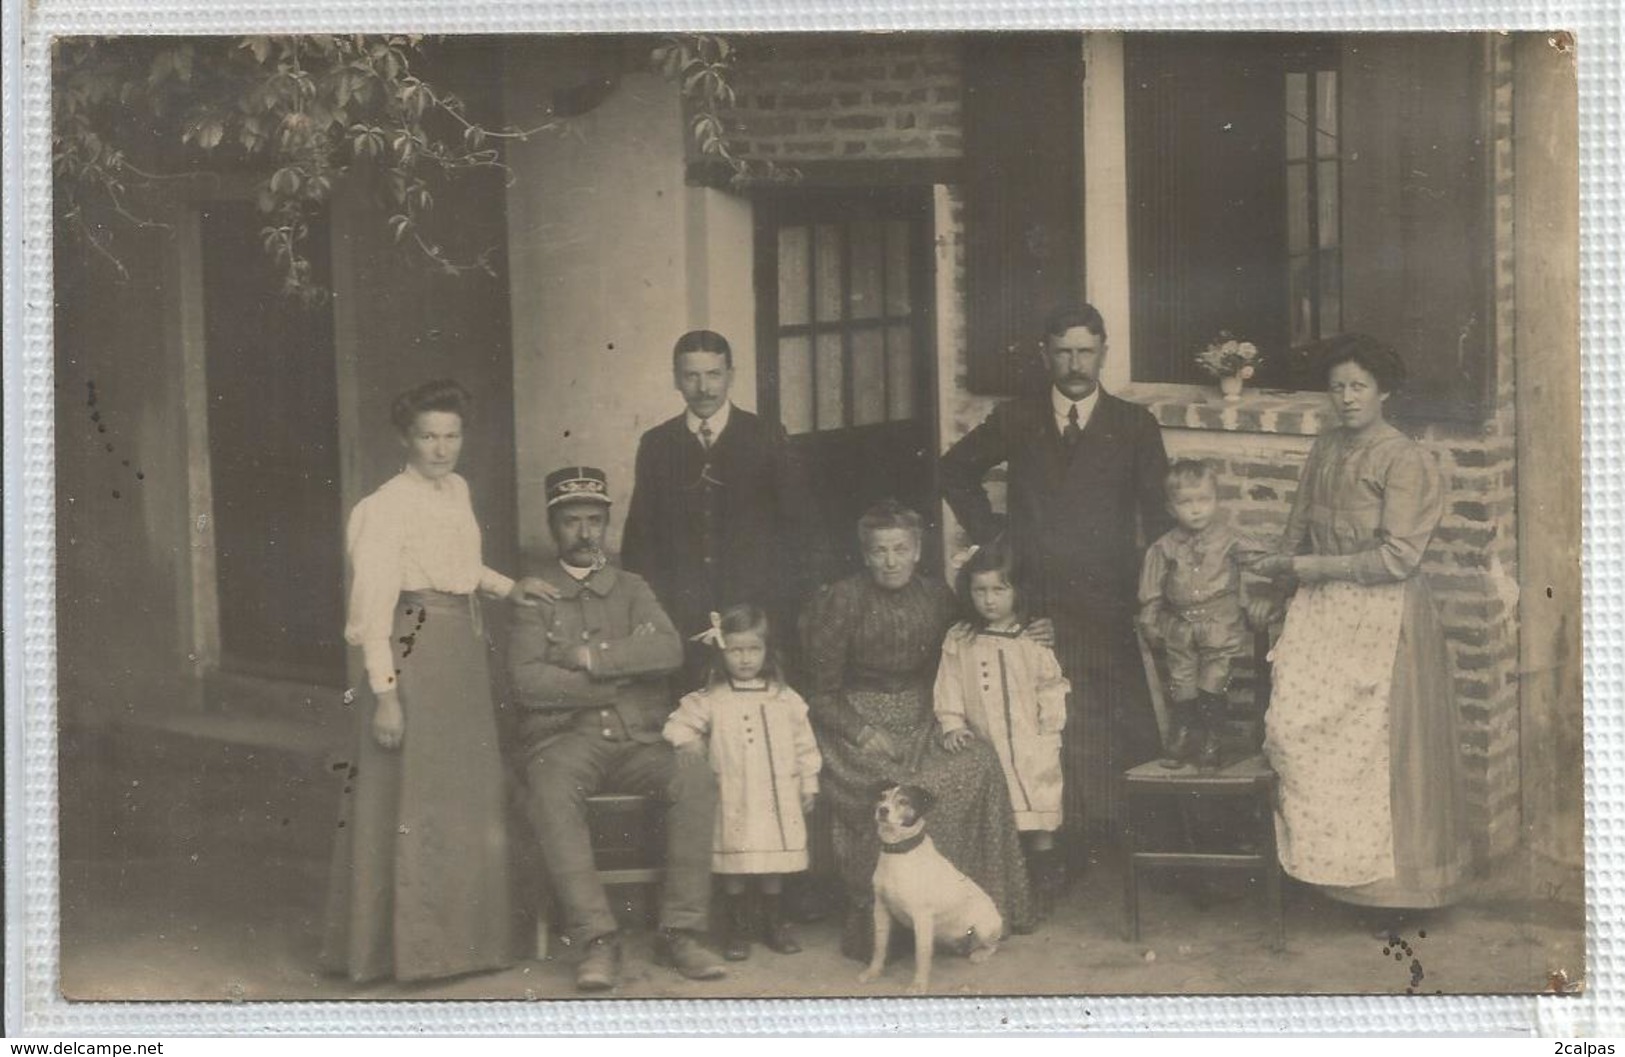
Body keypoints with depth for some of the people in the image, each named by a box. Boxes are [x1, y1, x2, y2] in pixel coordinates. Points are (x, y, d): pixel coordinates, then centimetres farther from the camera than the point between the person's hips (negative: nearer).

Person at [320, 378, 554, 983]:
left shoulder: (457, 491, 11)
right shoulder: (386, 507, -12)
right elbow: (374, 608, -16)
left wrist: (506, 588, 15)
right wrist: (384, 692, -21)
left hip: (464, 657, 8)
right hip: (413, 656, -8)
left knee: (469, 801, 12)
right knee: (411, 802, -3)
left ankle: (462, 937, 23)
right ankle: (409, 947, 6)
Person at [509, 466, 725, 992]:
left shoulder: (632, 588, 17)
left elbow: (668, 650, -2)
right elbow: (528, 682, -6)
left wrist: (589, 658, -8)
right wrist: (622, 677, -5)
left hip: (638, 740, 2)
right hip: (566, 737, -2)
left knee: (696, 781, -27)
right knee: (551, 793, -35)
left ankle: (680, 931, -22)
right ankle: (597, 939, -32)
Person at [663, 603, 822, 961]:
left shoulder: (785, 699, 6)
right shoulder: (710, 701, 0)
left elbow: (804, 744, 10)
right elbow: (677, 729, 2)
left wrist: (808, 784, 9)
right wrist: (699, 754, -5)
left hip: (777, 796, 2)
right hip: (733, 801, -2)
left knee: (775, 861, 7)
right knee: (735, 864, 1)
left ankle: (774, 923, 23)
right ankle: (738, 926, 15)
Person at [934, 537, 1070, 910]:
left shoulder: (1034, 640, 1)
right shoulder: (959, 642, 5)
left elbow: (1052, 687, 2)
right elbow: (949, 689, 3)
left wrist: (1049, 730, -6)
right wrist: (953, 725, -9)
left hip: (1031, 745, -1)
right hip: (984, 749, 1)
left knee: (1039, 809, 0)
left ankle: (1044, 879, 12)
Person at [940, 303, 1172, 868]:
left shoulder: (1134, 425, 8)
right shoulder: (1016, 420, 9)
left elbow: (1158, 514, 9)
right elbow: (955, 469, 22)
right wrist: (988, 529, 11)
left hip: (1109, 605, -1)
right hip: (1037, 603, 1)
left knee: (1127, 730, -6)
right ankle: (1058, 850, 6)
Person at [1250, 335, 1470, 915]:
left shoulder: (1404, 460, -10)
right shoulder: (1324, 449, 10)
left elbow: (1396, 559, -16)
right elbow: (1299, 529, 17)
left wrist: (1304, 566, -15)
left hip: (1381, 615, -6)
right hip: (1320, 611, 6)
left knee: (1375, 744, -1)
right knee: (1293, 726, -3)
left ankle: (1384, 868, 13)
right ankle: (1329, 858, 10)